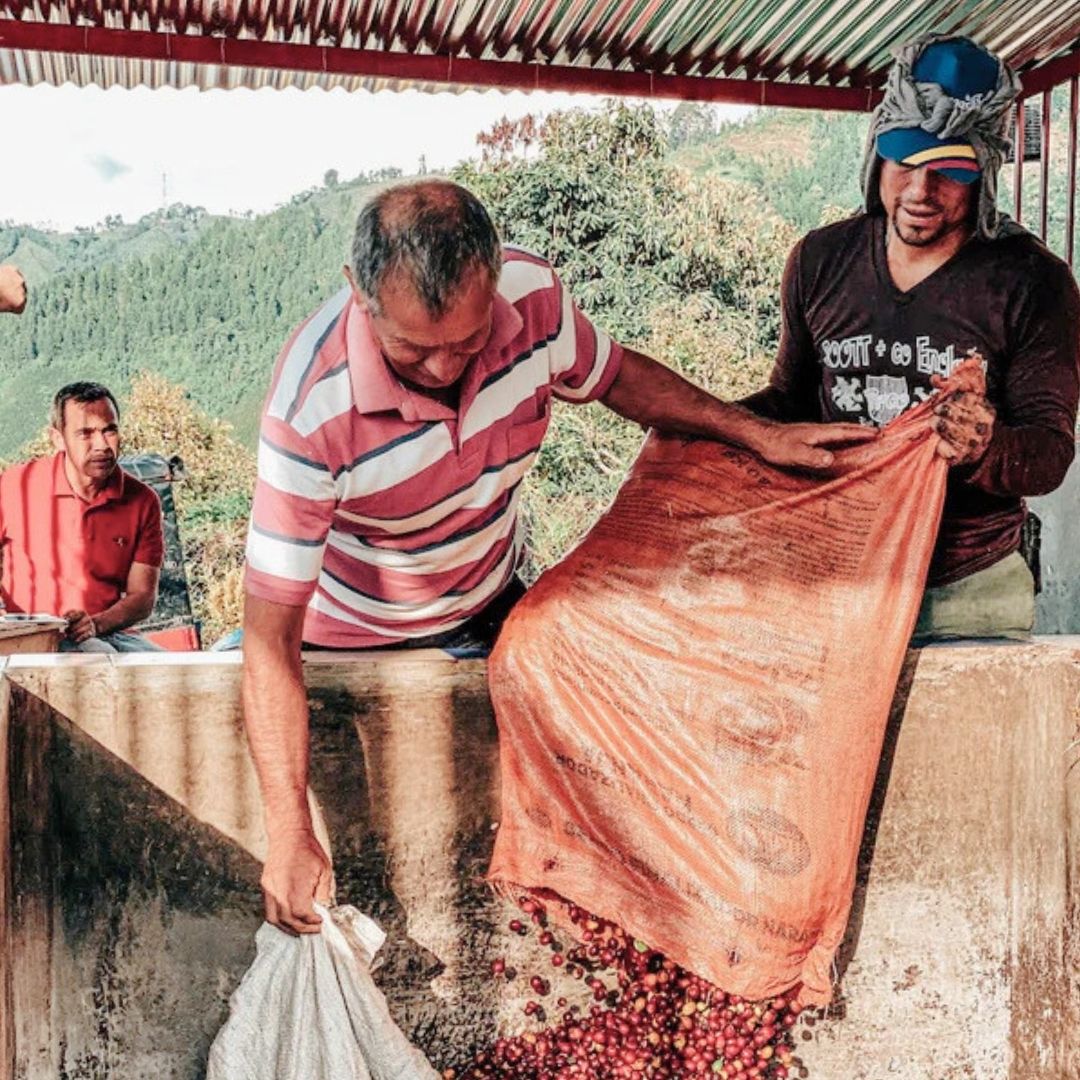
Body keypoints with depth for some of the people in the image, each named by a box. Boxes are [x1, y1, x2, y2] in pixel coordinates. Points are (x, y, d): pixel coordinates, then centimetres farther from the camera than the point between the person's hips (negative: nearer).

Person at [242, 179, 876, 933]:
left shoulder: (532, 294, -24)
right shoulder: (311, 411, -37)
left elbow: (616, 375, 1)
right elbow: (271, 632, -33)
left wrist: (757, 433, -5)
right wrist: (290, 833, -36)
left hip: (492, 602, 4)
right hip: (359, 634, -4)